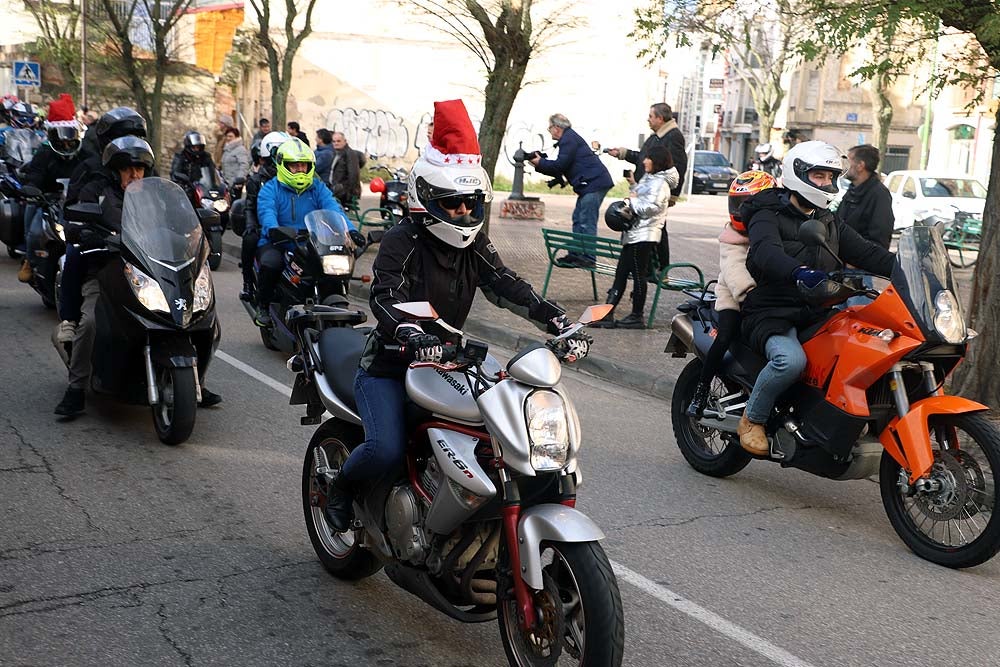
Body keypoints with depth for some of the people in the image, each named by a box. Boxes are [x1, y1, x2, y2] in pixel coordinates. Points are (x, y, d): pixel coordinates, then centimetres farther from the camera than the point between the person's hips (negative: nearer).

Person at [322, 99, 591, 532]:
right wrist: (415, 338, -50)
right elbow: (386, 298, -29)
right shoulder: (401, 241, -14)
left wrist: (557, 320, -21)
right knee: (385, 452, -24)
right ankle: (341, 487, 9)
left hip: (445, 363, 6)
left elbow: (507, 286, -5)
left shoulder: (475, 245, 6)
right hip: (388, 367, -6)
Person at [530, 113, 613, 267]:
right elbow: (562, 168, 23)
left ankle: (588, 258, -11)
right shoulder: (569, 138, 23)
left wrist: (540, 163, -1)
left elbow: (560, 164, -15)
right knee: (578, 220, 14)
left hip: (593, 183, -11)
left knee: (586, 222, -11)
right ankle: (575, 254, 18)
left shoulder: (569, 139, -9)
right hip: (591, 184, 11)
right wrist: (542, 164, 17)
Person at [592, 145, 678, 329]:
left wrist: (632, 200, -7)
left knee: (639, 274, -3)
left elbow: (648, 208, -21)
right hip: (634, 234, 10)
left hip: (644, 236, -10)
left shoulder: (660, 183, -11)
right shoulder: (648, 179, 19)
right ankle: (607, 314, 8)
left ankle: (637, 316, 5)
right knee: (620, 274, 7)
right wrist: (629, 209, 3)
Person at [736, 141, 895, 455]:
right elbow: (766, 252, -25)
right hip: (772, 314, -7)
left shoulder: (831, 224, 21)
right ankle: (752, 420, -11)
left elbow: (865, 252, 12)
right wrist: (800, 272, -46)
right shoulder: (768, 217, -4)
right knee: (791, 359, -36)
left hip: (817, 314, 7)